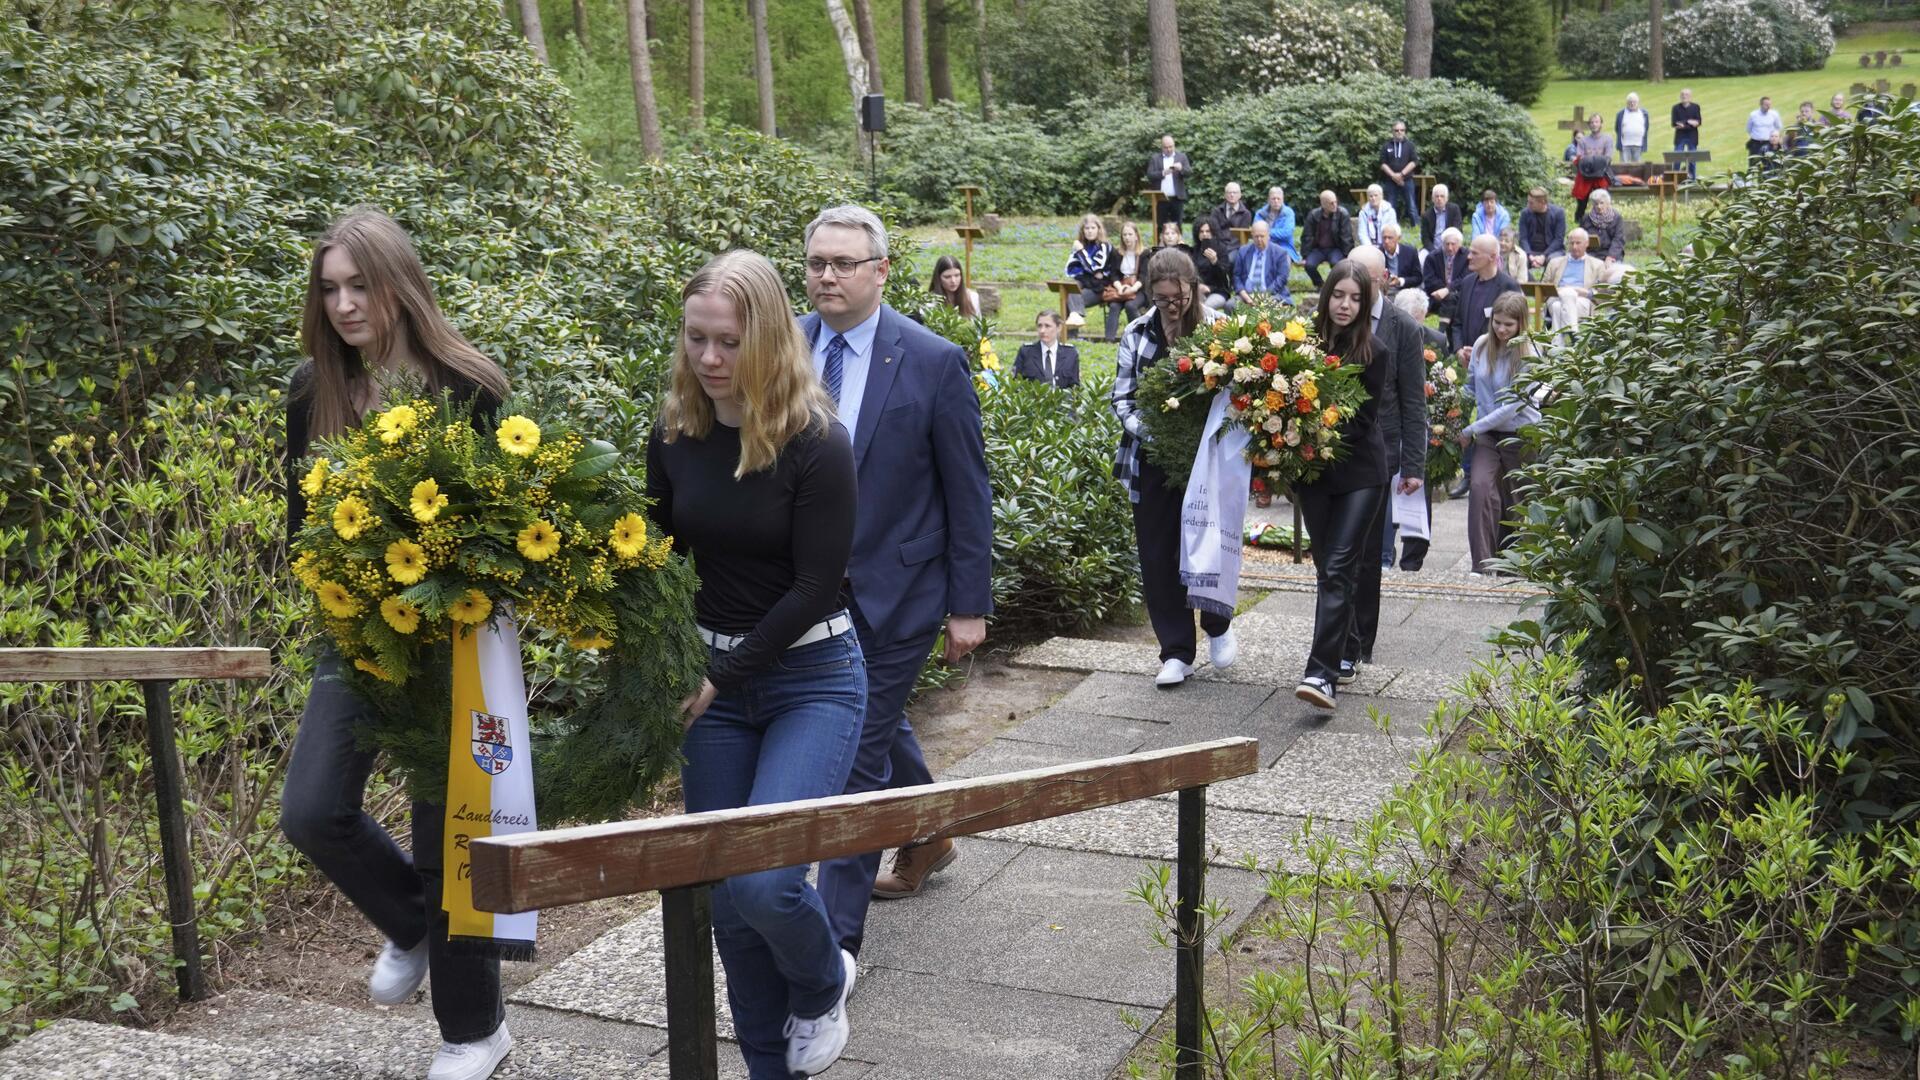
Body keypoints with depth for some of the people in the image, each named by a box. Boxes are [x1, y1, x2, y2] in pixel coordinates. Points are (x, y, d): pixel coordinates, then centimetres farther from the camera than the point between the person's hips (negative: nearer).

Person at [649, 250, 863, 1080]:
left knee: (762, 878, -19)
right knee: (727, 900, 5)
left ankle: (823, 983, 15)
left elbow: (815, 588, -15)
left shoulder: (817, 443, -16)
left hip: (812, 678, -5)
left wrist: (722, 680, -13)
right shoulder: (675, 435, -1)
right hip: (713, 678, 5)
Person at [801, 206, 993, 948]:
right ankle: (926, 839, 49)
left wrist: (970, 604, -8)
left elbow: (967, 492, -8)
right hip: (810, 586, 5)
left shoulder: (934, 362, -13)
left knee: (858, 750, -4)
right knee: (881, 724, 24)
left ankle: (837, 932, 5)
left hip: (895, 589, -5)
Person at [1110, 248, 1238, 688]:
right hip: (1153, 462, 3)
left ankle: (1218, 624, 32)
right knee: (1158, 557, 5)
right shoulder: (1137, 335, 1)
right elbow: (1122, 398, 4)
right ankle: (1176, 651, 16)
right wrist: (1148, 430, -13)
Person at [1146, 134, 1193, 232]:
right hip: (1161, 198, 0)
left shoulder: (1182, 157, 10)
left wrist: (1181, 169, -20)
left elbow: (1190, 172, 1)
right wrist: (1163, 173, -18)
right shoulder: (1154, 158, 8)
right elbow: (1150, 176, -2)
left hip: (1177, 198, 0)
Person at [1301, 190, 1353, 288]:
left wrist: (1347, 256, -12)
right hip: (1318, 249, 2)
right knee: (1309, 265, -26)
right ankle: (1320, 286, 1)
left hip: (1335, 249, -2)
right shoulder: (1313, 215, -4)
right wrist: (1305, 257, -3)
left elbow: (1347, 237, -8)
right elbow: (1307, 237, 2)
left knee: (1336, 263, -34)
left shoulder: (1342, 213, -11)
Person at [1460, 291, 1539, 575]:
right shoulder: (1482, 345, 0)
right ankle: (1483, 563, -18)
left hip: (1520, 435, -3)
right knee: (1481, 487, -19)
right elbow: (1471, 387, 15)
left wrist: (1471, 430, -18)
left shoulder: (1528, 356, -14)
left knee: (1515, 500, 6)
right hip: (1487, 434, 3)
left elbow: (1513, 406, -18)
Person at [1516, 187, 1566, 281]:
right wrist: (1530, 256, -20)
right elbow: (1523, 238, -2)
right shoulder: (1525, 213, 2)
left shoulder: (1558, 213, -4)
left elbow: (1559, 239, -8)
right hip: (1531, 251, 2)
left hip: (1552, 250, -2)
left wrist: (1544, 256, -20)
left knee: (1553, 260, -36)